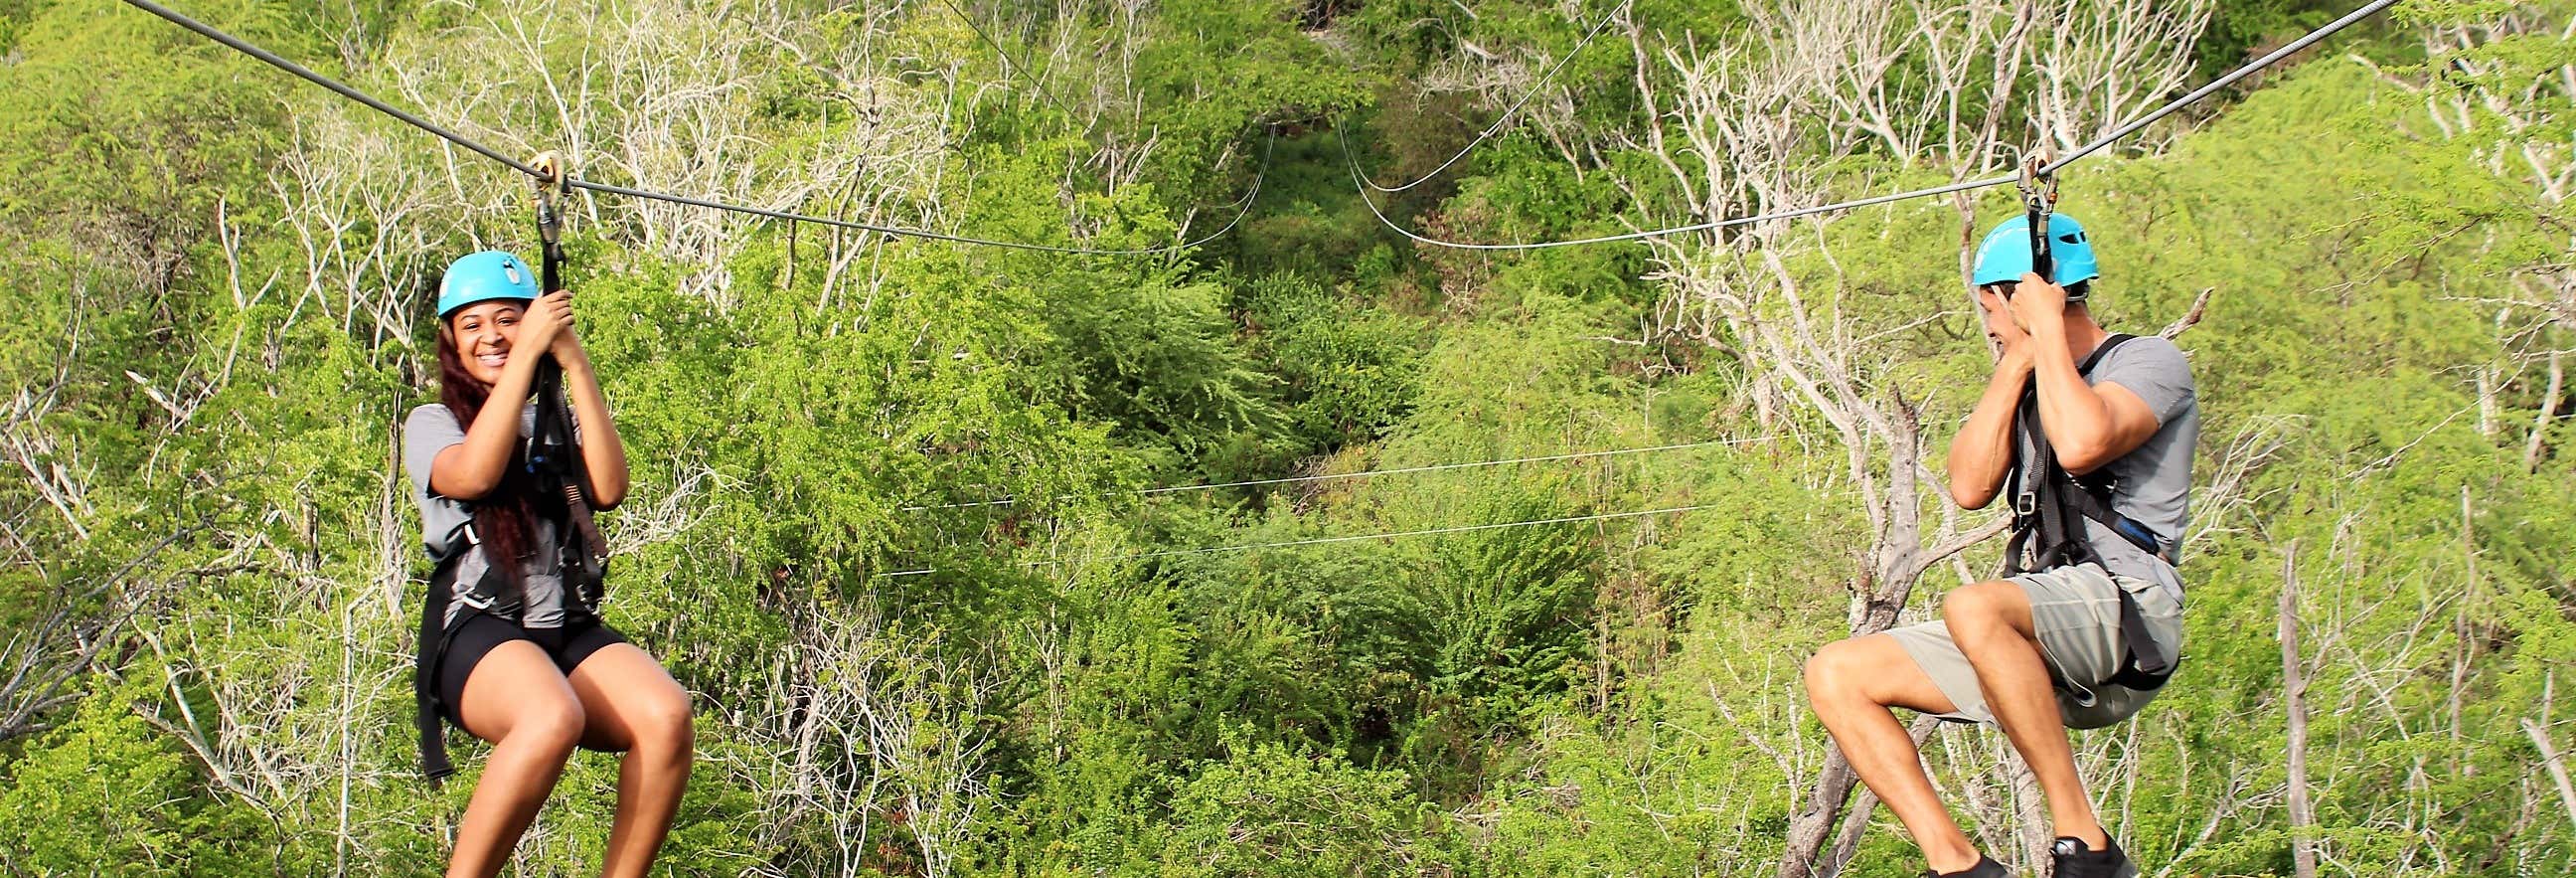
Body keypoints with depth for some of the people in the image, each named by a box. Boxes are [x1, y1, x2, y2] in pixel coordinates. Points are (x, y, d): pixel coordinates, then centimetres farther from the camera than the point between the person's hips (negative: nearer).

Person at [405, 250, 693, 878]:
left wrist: (576, 365, -2)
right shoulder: (433, 422, 13)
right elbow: (473, 474, -11)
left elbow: (609, 489, 0)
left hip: (572, 630, 4)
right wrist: (527, 354, -10)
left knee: (666, 715, -29)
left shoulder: (559, 421, 22)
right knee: (553, 719, -38)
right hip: (479, 630, -3)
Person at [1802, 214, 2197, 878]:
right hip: (2042, 640, 8)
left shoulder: (2150, 362, 1)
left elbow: (2081, 443, -21)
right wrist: (2017, 361, 4)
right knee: (1835, 676, -4)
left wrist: (2046, 328, -10)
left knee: (1973, 607, -38)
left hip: (2127, 609, -8)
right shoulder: (2031, 387, 24)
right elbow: (1970, 487, 7)